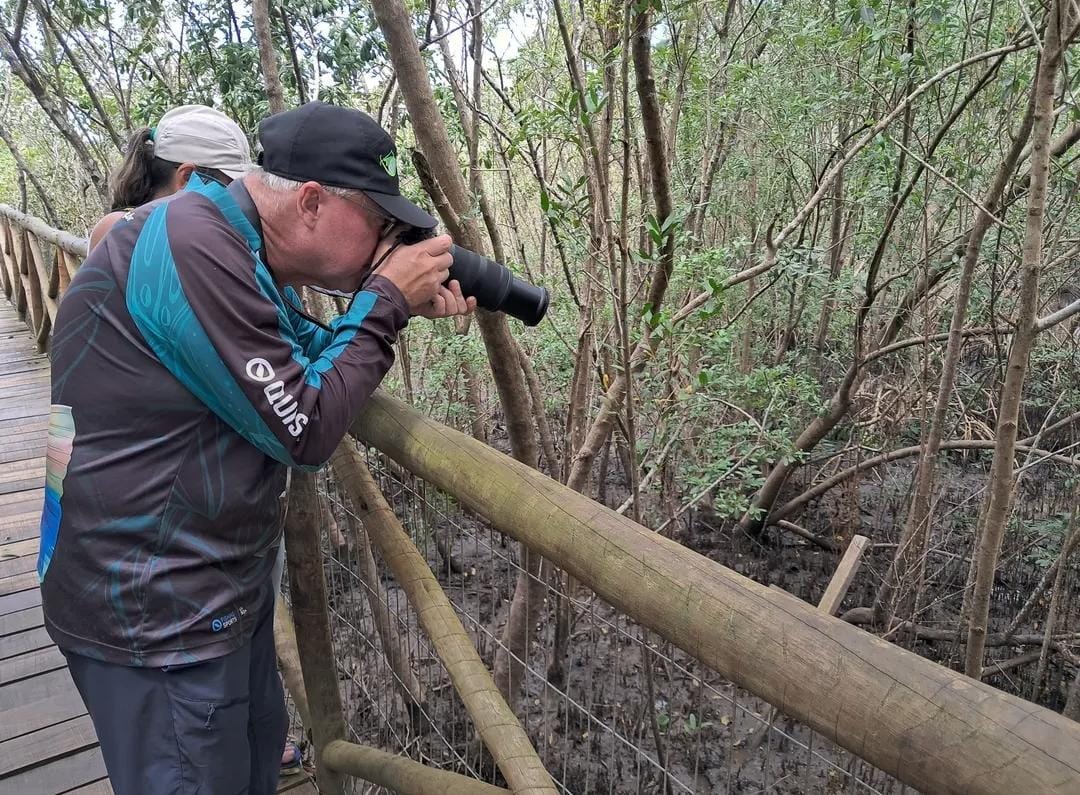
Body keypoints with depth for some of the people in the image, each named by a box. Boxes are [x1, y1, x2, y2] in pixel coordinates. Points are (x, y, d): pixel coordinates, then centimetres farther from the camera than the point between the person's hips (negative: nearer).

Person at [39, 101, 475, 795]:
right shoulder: (191, 247, -25)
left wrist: (402, 308, -1)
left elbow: (312, 359, 13)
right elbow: (306, 431, -23)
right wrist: (388, 301, -14)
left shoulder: (245, 252, 5)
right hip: (154, 617, -9)